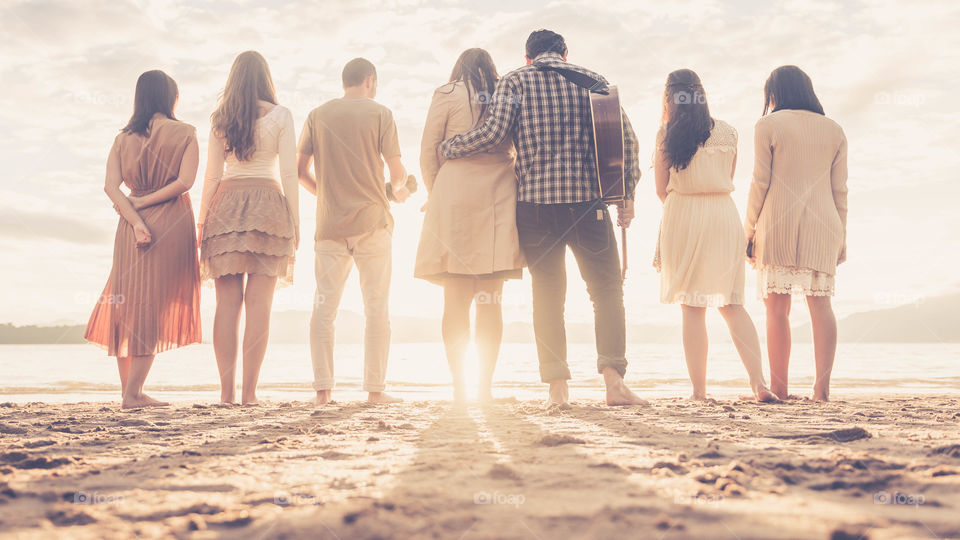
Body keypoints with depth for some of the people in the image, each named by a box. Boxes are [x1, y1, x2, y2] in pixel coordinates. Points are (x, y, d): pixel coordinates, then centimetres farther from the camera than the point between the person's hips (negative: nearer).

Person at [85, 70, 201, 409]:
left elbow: (111, 186, -3)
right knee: (155, 306, -1)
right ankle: (133, 393, -3)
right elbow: (184, 182, -12)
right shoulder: (184, 133, 1)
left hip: (132, 227, 4)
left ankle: (128, 388, 17)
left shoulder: (123, 138, 10)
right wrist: (142, 203, -6)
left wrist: (136, 220, -9)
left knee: (129, 303, 13)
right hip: (172, 224, -4)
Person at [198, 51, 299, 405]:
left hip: (226, 205, 2)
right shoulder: (280, 116, 3)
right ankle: (249, 391, -5)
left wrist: (203, 220, 14)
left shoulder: (220, 118, 10)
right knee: (258, 303, -3)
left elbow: (212, 175, 9)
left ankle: (227, 391, 1)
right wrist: (294, 220, 2)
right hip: (267, 205, -2)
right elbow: (288, 173, -2)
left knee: (227, 303, 3)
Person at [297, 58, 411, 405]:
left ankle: (322, 389, 5)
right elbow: (397, 173, -3)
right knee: (377, 307, 3)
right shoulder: (380, 114, 0)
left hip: (329, 222, 3)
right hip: (371, 221, -2)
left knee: (324, 307, 6)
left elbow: (300, 170, 8)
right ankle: (376, 389, 4)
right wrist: (398, 191, 19)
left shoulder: (317, 115, 8)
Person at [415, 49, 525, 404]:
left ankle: (459, 387, -3)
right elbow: (522, 152, 9)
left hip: (455, 194, -2)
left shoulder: (447, 94, 6)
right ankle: (485, 386, 2)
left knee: (456, 300, 0)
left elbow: (428, 152, 3)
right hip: (498, 199, 2)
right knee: (490, 300, 4)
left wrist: (434, 193, 16)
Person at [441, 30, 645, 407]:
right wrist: (627, 194, 10)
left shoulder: (515, 81, 6)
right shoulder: (592, 80, 11)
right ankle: (613, 378, -6)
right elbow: (625, 138, 5)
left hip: (535, 203, 0)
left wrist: (447, 148, 7)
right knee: (607, 290, 7)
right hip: (587, 201, 0)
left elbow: (494, 131, -7)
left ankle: (557, 386, 6)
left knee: (547, 294, 7)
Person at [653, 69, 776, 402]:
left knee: (692, 307, 1)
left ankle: (699, 390, 1)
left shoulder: (667, 134, -1)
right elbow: (728, 180, 16)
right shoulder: (728, 132, 9)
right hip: (725, 215, 3)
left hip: (684, 217, -3)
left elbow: (661, 189, 3)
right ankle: (759, 382, -3)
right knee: (732, 304, 8)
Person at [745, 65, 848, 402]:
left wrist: (749, 228, 5)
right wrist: (840, 236, 16)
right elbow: (839, 189, 11)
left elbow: (760, 183, -2)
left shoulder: (768, 126, 3)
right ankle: (822, 388, -5)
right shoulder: (834, 130, 14)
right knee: (820, 302, 1)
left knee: (777, 306, -2)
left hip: (778, 222, -3)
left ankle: (778, 389, -3)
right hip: (822, 225, 4)